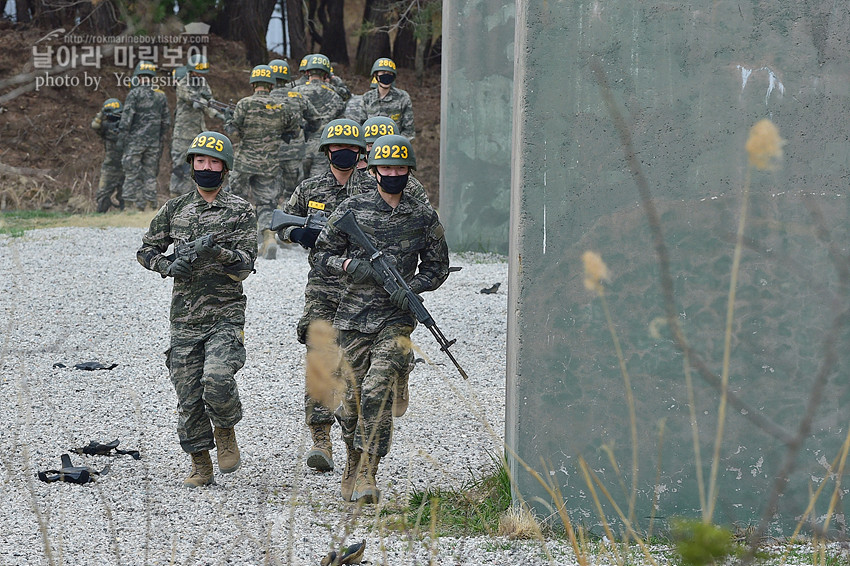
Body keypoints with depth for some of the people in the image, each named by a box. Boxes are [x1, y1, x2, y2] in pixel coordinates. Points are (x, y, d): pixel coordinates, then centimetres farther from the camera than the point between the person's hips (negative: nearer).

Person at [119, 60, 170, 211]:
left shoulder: (135, 93, -7)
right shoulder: (161, 95, 9)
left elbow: (126, 118, -11)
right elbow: (166, 121, 12)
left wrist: (124, 137, -4)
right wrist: (162, 141, 18)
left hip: (136, 140, -5)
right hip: (154, 141, 5)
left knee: (133, 173, 1)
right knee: (150, 173, 10)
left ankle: (138, 204, -3)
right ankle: (151, 203, 6)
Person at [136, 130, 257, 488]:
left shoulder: (240, 211, 0)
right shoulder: (175, 209, 11)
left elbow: (245, 266, -6)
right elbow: (146, 250, 17)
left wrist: (218, 251, -25)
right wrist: (169, 266, -3)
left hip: (225, 316, -4)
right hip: (184, 320, 4)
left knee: (217, 379, -24)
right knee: (188, 397, 2)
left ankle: (225, 431, 5)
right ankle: (201, 467, 15)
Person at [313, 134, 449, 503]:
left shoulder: (424, 218, 5)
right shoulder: (352, 210, 3)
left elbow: (437, 268, 13)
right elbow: (323, 254, 8)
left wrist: (411, 287, -6)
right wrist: (350, 265, -12)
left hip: (396, 318, -1)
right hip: (353, 318, 1)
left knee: (377, 393, -18)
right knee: (352, 398, 5)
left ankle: (367, 474, -15)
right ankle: (352, 468, 26)